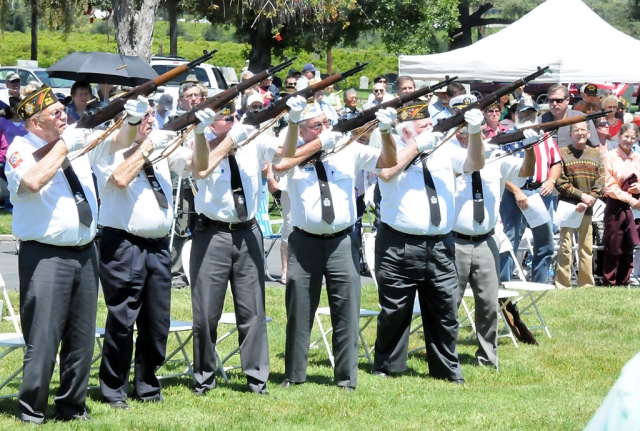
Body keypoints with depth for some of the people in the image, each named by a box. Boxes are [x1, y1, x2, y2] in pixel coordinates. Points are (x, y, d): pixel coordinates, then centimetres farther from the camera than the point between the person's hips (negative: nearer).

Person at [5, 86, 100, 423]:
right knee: (43, 338, -10)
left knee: (82, 338, 10)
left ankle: (72, 406, 21)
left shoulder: (77, 139, 14)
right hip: (45, 256, -7)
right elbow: (32, 181, -26)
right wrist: (63, 147, -17)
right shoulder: (21, 149, -7)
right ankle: (31, 412, -3)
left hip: (85, 253, 7)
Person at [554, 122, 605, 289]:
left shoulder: (595, 154, 10)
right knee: (565, 247, -7)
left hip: (587, 208, 4)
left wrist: (588, 201, -10)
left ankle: (586, 284, 11)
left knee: (586, 247, 6)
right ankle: (563, 286, -6)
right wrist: (581, 195, -15)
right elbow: (560, 182, -8)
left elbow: (600, 182, 4)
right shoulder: (562, 154, -1)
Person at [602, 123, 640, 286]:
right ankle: (609, 283, 5)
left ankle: (623, 283, 14)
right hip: (615, 207, -4)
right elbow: (610, 187, -8)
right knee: (613, 249, -1)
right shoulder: (610, 157, -4)